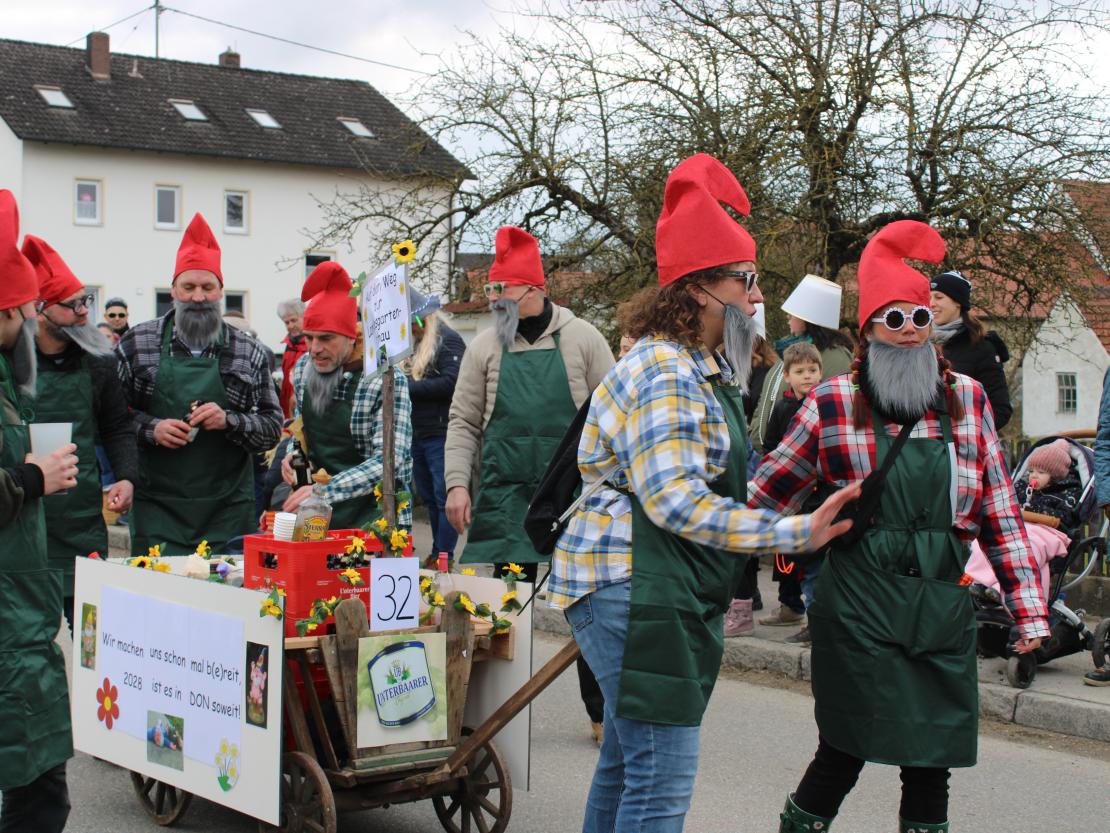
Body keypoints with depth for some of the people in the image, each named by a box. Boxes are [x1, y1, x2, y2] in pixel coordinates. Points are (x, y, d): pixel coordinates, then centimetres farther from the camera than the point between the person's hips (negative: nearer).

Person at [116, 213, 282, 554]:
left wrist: (229, 421, -12)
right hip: (156, 505, -1)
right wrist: (150, 428, -11)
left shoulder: (249, 352, 6)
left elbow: (272, 427, 6)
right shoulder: (137, 342, 5)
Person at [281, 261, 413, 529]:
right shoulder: (303, 368, 4)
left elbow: (389, 461, -25)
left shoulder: (387, 379, -17)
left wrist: (326, 491, -34)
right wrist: (294, 455, -1)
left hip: (373, 519, -5)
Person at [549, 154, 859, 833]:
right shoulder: (666, 374, -17)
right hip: (633, 590, -11)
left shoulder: (703, 370, 18)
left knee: (629, 762, 17)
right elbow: (677, 500, -27)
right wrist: (794, 534, -27)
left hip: (661, 592, 11)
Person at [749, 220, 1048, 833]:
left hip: (944, 604, 3)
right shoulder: (832, 403, 0)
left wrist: (1028, 609, 7)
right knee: (848, 748, 0)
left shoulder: (968, 400, 8)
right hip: (857, 604, -3)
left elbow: (1000, 512, 9)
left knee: (932, 756, 7)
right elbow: (768, 494, 6)